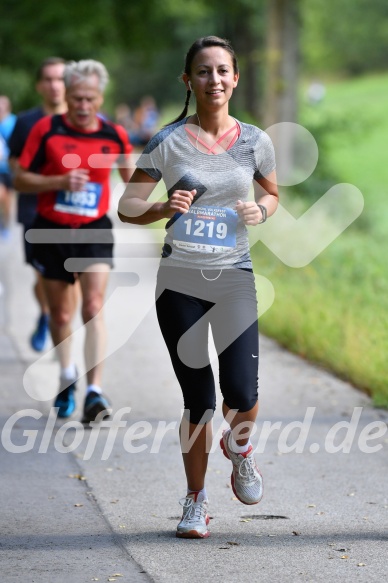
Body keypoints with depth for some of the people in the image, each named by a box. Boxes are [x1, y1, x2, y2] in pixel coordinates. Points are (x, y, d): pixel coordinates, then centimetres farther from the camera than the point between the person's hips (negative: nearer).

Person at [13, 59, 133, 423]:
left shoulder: (114, 136, -1)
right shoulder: (46, 130, -5)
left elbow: (128, 171, 18)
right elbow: (21, 179, -5)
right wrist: (60, 181, -18)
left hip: (95, 232, 0)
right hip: (51, 231, 1)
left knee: (93, 306, -17)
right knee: (60, 314, 11)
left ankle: (94, 392, -21)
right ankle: (67, 375, 38)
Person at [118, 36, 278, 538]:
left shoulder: (254, 142, 3)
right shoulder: (168, 142, -3)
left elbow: (271, 193, 20)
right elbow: (126, 206, -1)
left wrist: (260, 210, -3)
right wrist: (163, 209, -21)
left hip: (234, 276, 1)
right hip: (180, 279, -1)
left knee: (242, 396, -11)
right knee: (197, 400, 2)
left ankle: (239, 448, 26)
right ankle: (196, 500, 22)